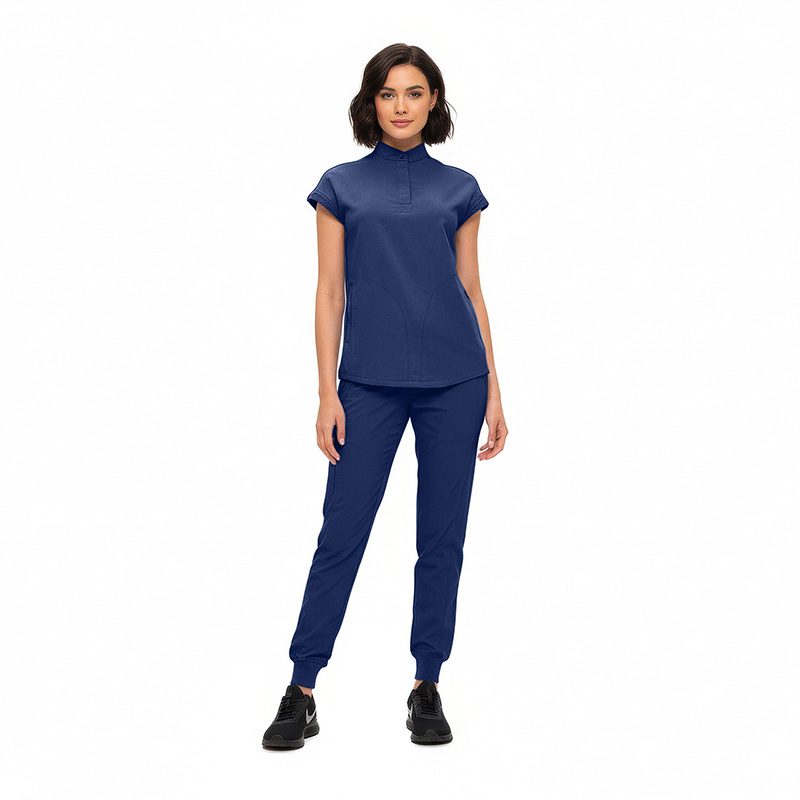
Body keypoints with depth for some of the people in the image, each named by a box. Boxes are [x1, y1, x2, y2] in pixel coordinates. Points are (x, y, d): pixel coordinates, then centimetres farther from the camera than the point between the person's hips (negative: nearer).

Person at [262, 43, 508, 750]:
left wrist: (494, 392, 4)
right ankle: (302, 691, 8)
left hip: (453, 379, 2)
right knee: (342, 531, -1)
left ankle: (427, 687, 18)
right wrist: (328, 393, -5)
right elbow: (331, 293, 3)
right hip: (370, 383, -1)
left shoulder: (459, 188, 9)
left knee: (442, 534, 5)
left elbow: (471, 289, 9)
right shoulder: (342, 186, 6)